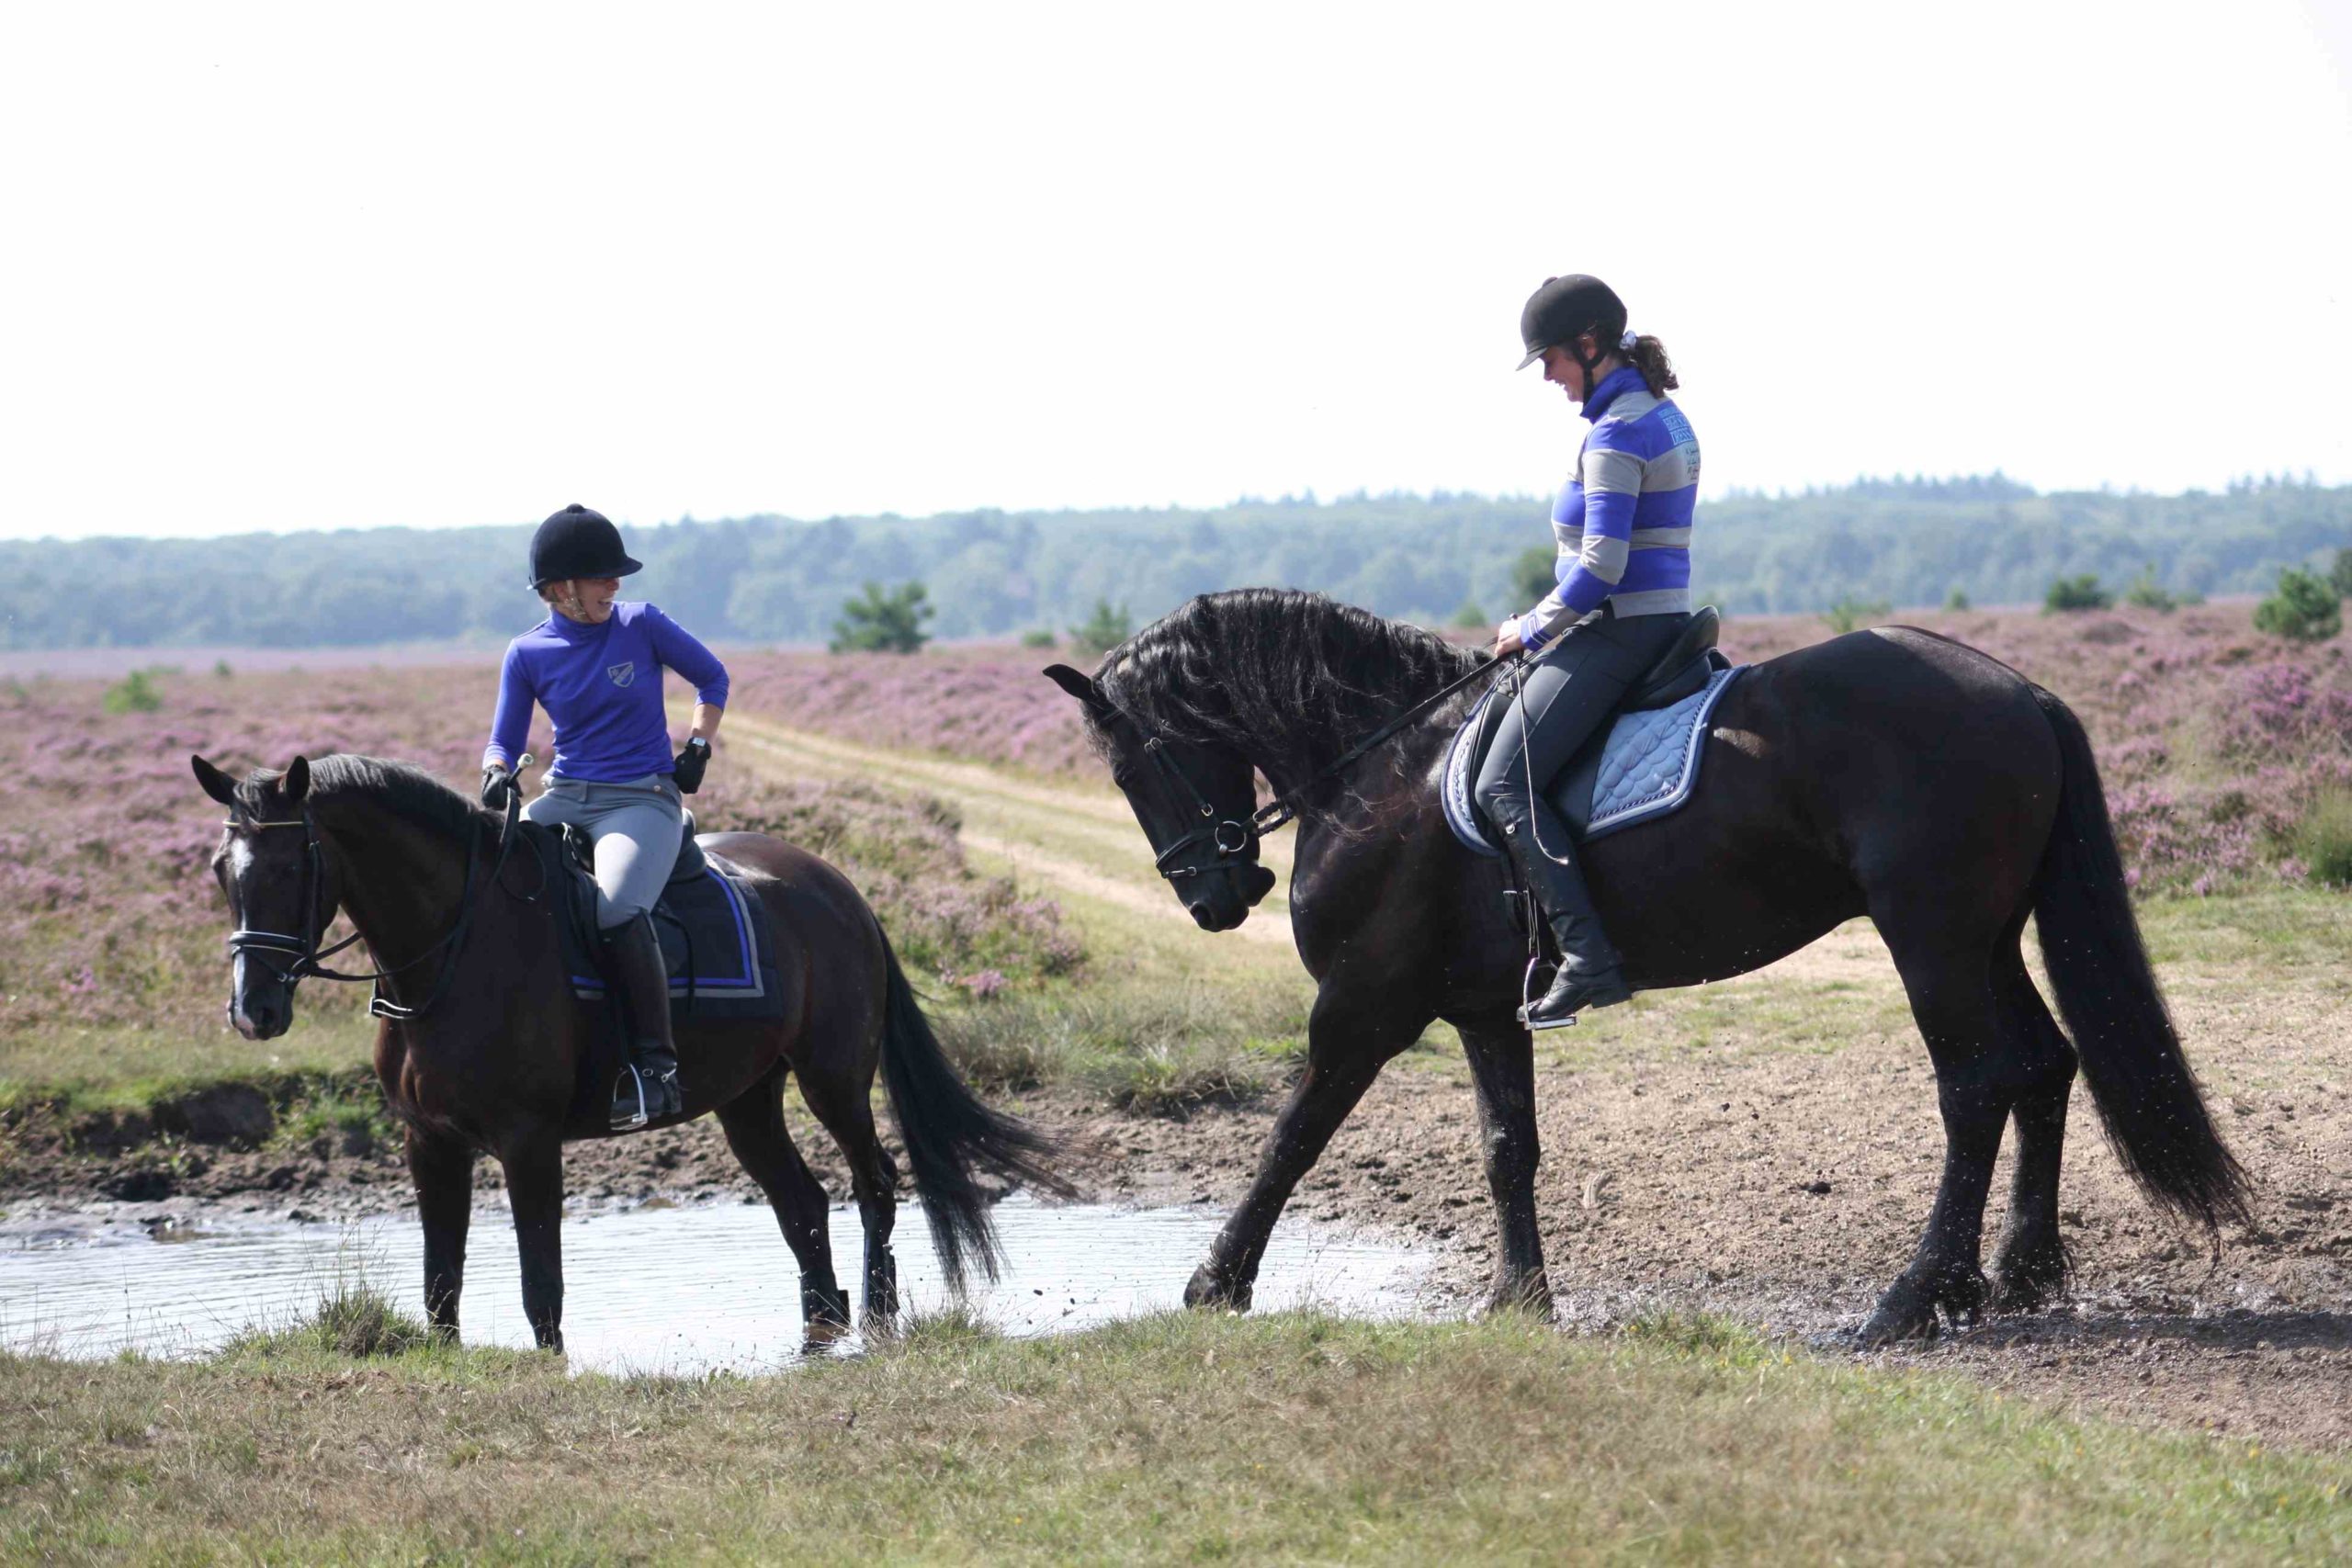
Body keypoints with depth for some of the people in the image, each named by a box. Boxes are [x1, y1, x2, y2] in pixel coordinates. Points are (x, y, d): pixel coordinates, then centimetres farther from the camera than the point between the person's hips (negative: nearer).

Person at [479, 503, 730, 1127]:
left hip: (643, 800, -4)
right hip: (563, 797, 4)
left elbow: (712, 678, 13)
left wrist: (696, 749, 2)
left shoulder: (642, 626, -1)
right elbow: (505, 740, 11)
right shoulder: (529, 654, 3)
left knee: (618, 910, -33)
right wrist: (496, 772, -11)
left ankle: (656, 1066, -28)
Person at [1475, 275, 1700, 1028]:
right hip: (1661, 621, 11)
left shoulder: (1615, 436, -17)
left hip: (1615, 631, -11)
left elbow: (1601, 567, -23)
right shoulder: (1663, 417, 14)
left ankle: (1589, 957, -23)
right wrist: (1548, 624, 20)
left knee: (1504, 784, -13)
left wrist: (1532, 629, -9)